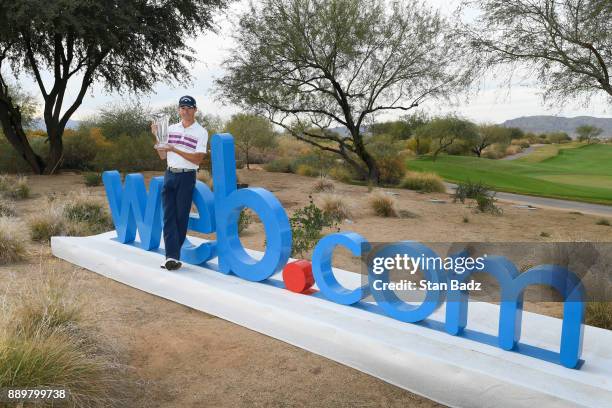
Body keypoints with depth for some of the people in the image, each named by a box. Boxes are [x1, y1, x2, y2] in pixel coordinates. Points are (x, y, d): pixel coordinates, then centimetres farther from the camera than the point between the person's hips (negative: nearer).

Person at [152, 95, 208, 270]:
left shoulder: (201, 132, -1)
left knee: (181, 217, 1)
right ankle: (172, 256, -5)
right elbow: (163, 156, 12)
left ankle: (173, 256, 11)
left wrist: (175, 149, -16)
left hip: (187, 177, -4)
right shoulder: (171, 129, 12)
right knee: (168, 216, -4)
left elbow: (198, 159, -10)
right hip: (170, 175, 4)